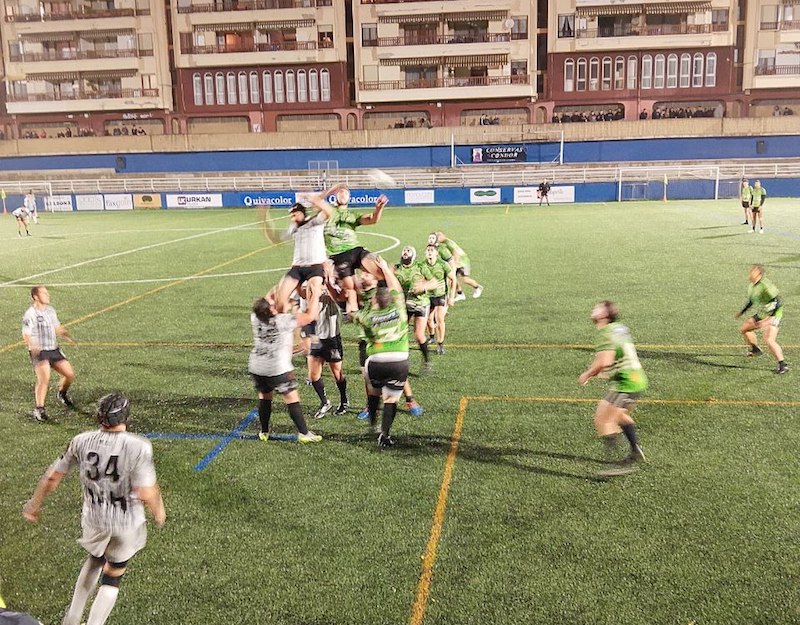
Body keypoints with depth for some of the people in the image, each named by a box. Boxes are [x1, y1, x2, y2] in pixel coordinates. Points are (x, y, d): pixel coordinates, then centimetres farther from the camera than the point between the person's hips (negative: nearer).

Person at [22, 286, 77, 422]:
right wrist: (33, 347, -34)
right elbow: (26, 335, -17)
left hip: (54, 350, 7)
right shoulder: (30, 314, -12)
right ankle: (39, 409, -12)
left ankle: (62, 394, 36)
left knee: (70, 374, 6)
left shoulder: (50, 310, 12)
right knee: (44, 379, -22)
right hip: (39, 352, -7)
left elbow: (58, 328, 23)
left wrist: (68, 337, 8)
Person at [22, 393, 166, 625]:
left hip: (94, 519, 4)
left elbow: (53, 477, 1)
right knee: (112, 579, 18)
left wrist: (35, 503, 18)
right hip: (126, 523, -4)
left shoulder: (81, 442, -10)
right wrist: (159, 511, -2)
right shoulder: (138, 447, -23)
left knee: (95, 560, 33)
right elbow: (146, 492, -23)